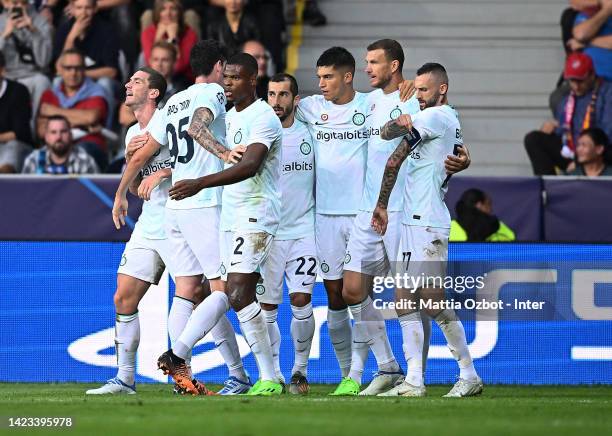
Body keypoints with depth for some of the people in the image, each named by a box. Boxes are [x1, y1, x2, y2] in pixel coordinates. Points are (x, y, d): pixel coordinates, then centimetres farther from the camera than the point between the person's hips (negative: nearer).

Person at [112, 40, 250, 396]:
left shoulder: (173, 103, 18)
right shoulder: (213, 92, -3)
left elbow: (142, 155, 20)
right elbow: (197, 125, -24)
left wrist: (121, 194, 29)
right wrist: (224, 151, -38)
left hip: (174, 207, 7)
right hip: (205, 206, -7)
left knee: (187, 292, 6)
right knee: (222, 290, -7)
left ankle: (182, 373, -3)